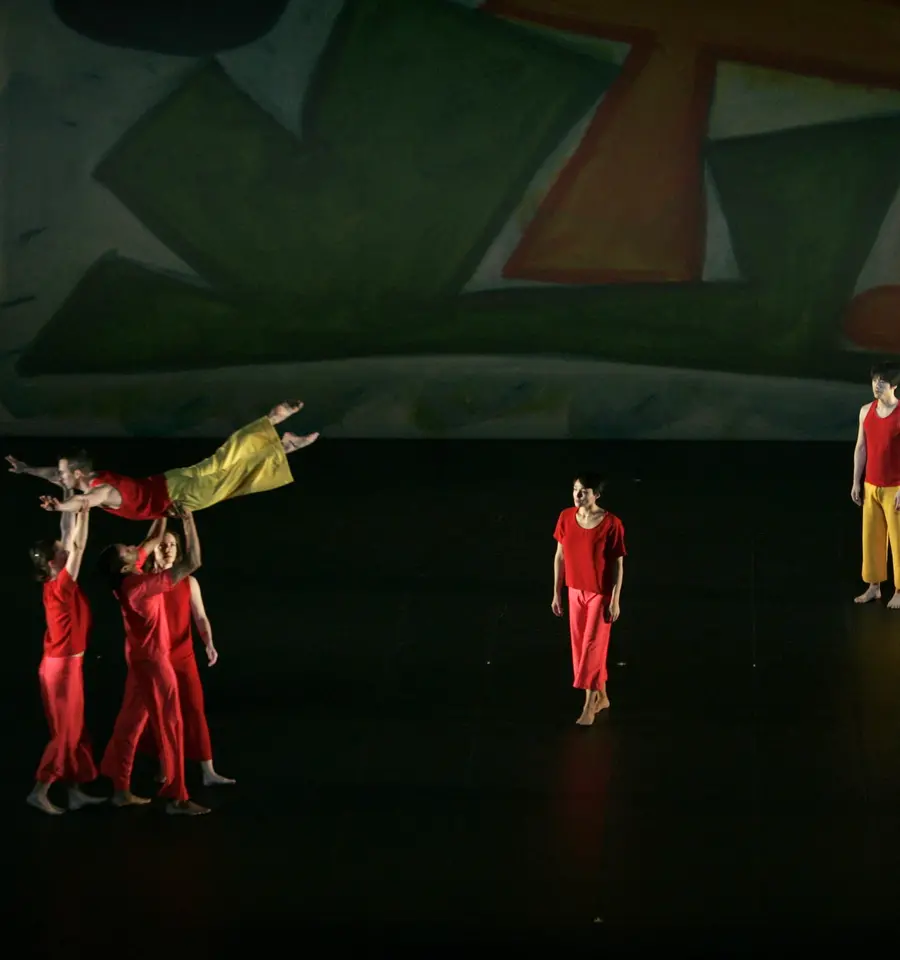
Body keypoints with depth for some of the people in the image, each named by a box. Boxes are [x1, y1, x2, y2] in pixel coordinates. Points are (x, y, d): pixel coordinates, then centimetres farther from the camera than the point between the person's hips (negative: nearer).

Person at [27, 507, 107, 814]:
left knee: (74, 730, 11)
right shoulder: (60, 587, -19)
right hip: (63, 666, -9)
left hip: (67, 664, 9)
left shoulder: (56, 586, 4)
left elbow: (72, 544, 10)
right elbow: (79, 546, -19)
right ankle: (40, 791, 3)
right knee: (65, 732, -2)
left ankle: (75, 793, 14)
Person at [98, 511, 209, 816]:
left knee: (131, 721, 11)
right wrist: (188, 520, -24)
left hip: (141, 658, 9)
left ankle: (121, 788, 16)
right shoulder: (140, 584, -27)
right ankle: (176, 797, 2)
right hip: (151, 660, -9)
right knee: (169, 725, -2)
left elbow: (154, 538, 12)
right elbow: (192, 563, -28)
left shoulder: (130, 577, -3)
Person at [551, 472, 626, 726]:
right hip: (576, 591, 5)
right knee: (580, 645, 13)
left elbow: (618, 564, -12)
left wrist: (615, 601, -12)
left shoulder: (611, 524, -19)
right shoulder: (566, 518, -5)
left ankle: (589, 705, 8)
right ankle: (601, 696, 31)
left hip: (600, 593, -5)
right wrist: (556, 593, 6)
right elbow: (560, 556, 4)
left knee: (593, 645, -2)